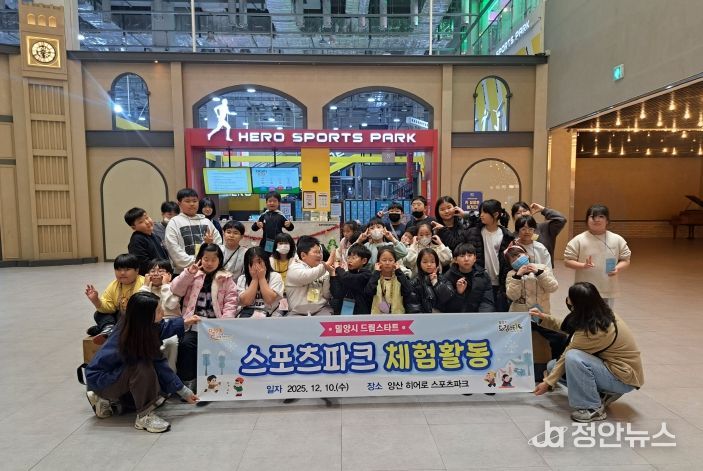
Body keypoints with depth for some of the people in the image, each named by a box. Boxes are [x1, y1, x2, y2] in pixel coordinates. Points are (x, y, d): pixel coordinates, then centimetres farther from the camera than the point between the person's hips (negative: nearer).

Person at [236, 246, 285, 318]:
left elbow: (269, 300, -11)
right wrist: (254, 279, -4)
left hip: (269, 315, -3)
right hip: (247, 313, 3)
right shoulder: (242, 279, 10)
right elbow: (245, 302, -5)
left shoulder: (275, 277, 3)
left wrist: (262, 278, -6)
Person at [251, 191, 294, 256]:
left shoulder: (281, 216, -2)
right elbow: (254, 228, 6)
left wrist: (289, 225, -21)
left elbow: (290, 228, 2)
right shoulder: (263, 215, 2)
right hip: (265, 243, 2)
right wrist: (257, 225, -16)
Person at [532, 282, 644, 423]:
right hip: (611, 365, 9)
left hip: (624, 379, -9)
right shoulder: (602, 313, -7)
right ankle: (603, 393, 7)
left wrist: (548, 382, -8)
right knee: (552, 366, 3)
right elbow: (568, 327, 9)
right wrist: (544, 318, 3)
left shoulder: (593, 330, -31)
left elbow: (568, 355, -20)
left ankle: (593, 408, -14)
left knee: (573, 358, -33)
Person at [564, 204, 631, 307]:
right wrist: (583, 265, -23)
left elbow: (625, 260, 7)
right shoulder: (578, 240, -8)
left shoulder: (617, 240, 0)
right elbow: (567, 261, -6)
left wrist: (618, 268, -14)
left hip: (608, 291, 3)